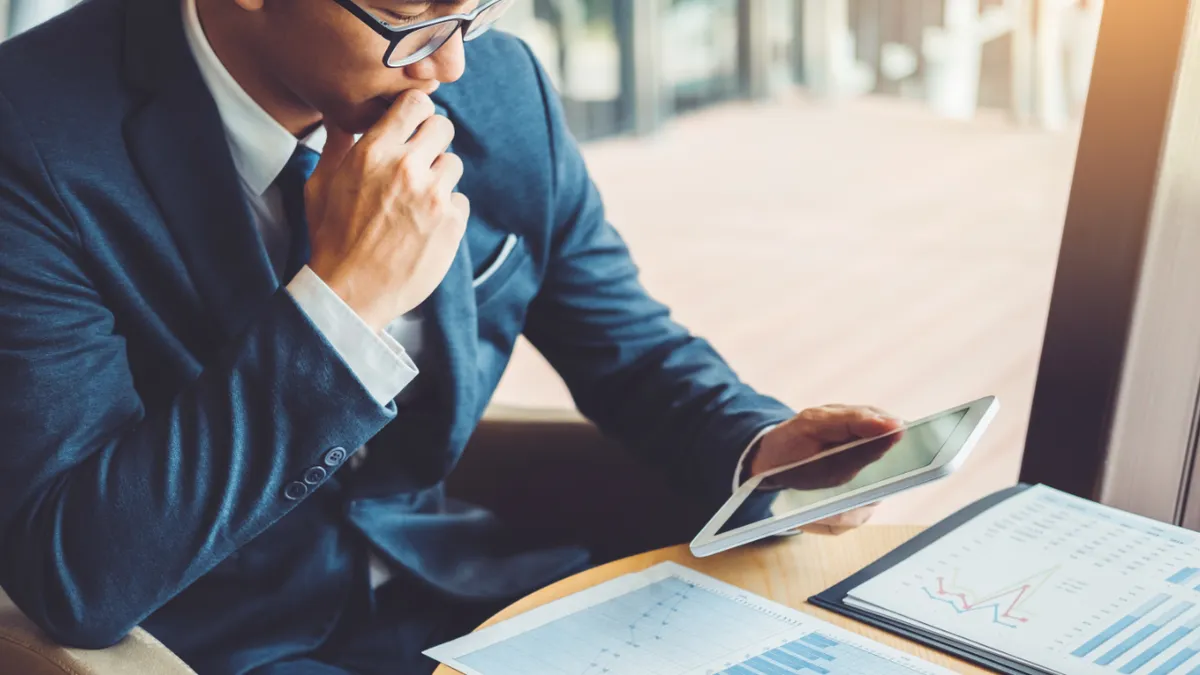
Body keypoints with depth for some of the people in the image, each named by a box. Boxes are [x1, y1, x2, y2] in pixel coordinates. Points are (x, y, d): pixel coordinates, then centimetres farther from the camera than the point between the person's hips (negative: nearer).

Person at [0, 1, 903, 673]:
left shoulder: (500, 83, -4)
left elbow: (629, 345, 10)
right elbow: (76, 579, -23)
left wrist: (756, 444, -10)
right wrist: (344, 301, -28)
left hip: (464, 581, 4)